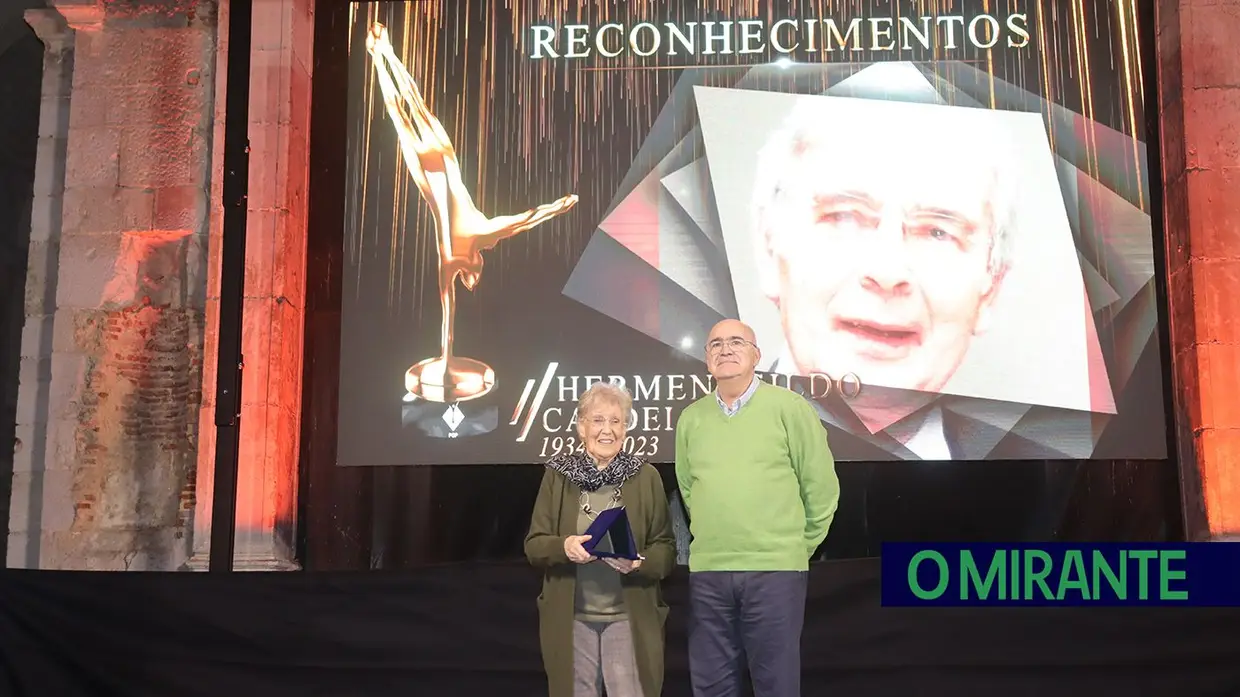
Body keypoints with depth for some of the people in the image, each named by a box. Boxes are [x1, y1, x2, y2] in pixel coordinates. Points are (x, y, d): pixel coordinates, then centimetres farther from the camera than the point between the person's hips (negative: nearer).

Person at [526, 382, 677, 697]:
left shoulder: (646, 477, 0)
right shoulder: (557, 475, 2)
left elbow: (666, 550, 1)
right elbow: (533, 545, 1)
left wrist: (639, 562, -20)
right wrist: (564, 546, -19)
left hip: (629, 618, -1)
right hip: (570, 618, 1)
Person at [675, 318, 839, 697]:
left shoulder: (789, 407, -3)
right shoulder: (691, 418, 9)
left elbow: (821, 486, 0)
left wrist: (800, 547, 3)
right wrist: (712, 541, 14)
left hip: (775, 569, -4)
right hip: (706, 571, 4)